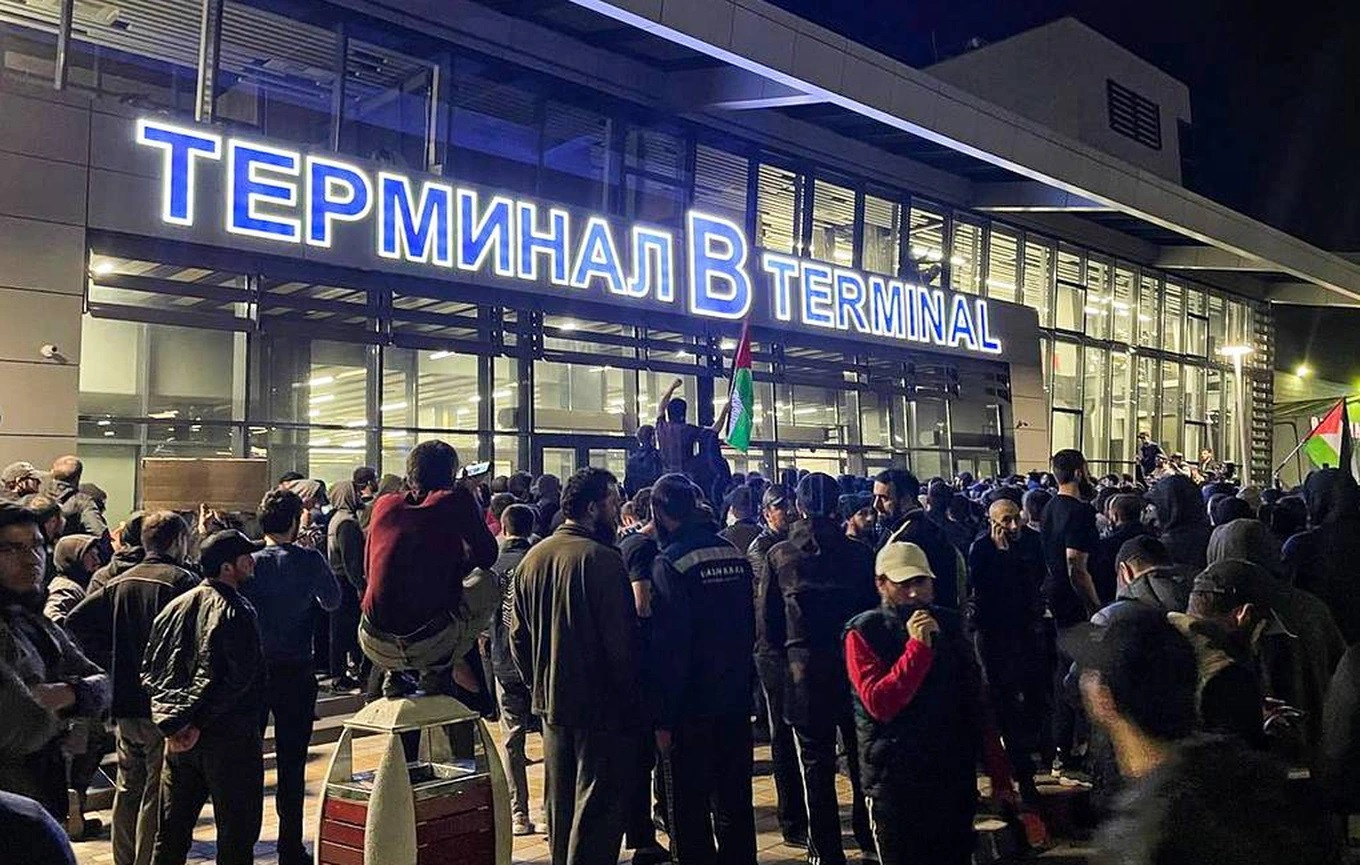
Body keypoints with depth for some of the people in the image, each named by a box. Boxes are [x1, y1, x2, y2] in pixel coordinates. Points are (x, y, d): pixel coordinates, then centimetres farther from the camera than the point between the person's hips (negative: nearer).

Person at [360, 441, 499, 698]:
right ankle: (438, 675, 15)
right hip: (430, 645, -5)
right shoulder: (456, 500, -4)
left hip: (377, 649, 5)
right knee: (486, 584, 21)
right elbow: (487, 557, 8)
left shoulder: (384, 505, 9)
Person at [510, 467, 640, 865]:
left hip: (551, 702, 7)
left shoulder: (532, 558, 4)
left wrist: (537, 684, 18)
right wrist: (630, 701, -7)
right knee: (597, 808, 2)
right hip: (600, 703, -7)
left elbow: (518, 637, 10)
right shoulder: (601, 560, -18)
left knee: (560, 804, 19)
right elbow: (621, 640, -17)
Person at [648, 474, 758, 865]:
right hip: (736, 700, 7)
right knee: (734, 800, 17)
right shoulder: (734, 554, 4)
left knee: (689, 806, 5)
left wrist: (662, 717, -13)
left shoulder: (669, 563, -16)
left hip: (691, 705, -6)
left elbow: (668, 648, -18)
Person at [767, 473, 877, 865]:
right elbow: (875, 610, 1)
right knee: (863, 757, 16)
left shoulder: (779, 555, -5)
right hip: (855, 667, 1)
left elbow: (769, 620, 0)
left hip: (804, 671, -1)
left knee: (816, 763, 7)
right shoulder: (858, 553, -5)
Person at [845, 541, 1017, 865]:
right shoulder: (863, 632, -8)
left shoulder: (948, 625, 5)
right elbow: (880, 704, -20)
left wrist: (1000, 777, 5)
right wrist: (917, 646, -25)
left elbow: (976, 705, 7)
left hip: (956, 779, 4)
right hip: (896, 784, -4)